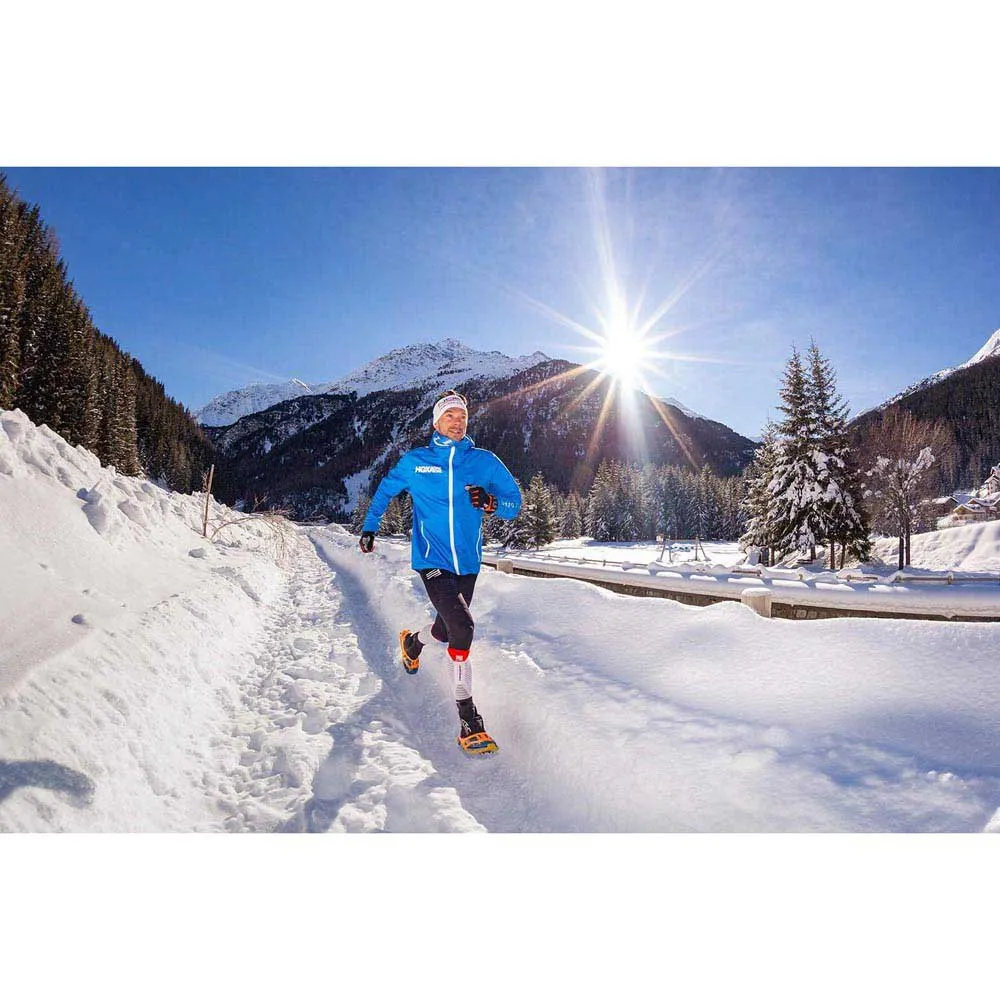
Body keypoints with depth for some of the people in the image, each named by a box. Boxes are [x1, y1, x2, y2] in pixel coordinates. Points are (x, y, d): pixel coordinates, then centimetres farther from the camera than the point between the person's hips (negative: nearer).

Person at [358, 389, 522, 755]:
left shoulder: (484, 461, 3)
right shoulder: (414, 462, 3)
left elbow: (514, 502, 3)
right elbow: (386, 490, 20)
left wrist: (490, 502, -18)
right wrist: (369, 527, 20)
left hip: (467, 562, 3)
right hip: (431, 560, -3)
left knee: (447, 629, 17)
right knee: (462, 626, -21)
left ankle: (412, 641, 54)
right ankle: (467, 715, -9)